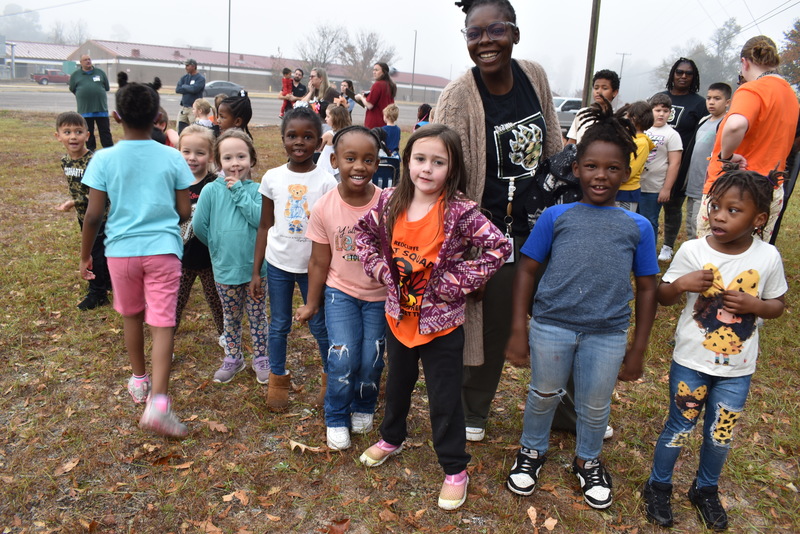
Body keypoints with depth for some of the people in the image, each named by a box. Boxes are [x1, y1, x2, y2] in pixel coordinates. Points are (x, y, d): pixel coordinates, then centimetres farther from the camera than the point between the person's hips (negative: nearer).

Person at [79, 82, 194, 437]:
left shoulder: (105, 159, -5)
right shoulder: (172, 158, -2)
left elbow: (93, 215, -5)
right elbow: (184, 212, 0)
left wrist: (85, 255, 9)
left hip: (121, 249, 1)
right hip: (163, 249, -1)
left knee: (132, 316, 22)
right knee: (162, 324, -1)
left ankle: (139, 381, 39)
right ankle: (157, 402, -13)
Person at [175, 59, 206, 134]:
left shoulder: (201, 78, -4)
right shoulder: (184, 77, 13)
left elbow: (194, 89, -20)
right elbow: (177, 89, 1)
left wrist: (184, 86, -3)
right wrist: (189, 89, -9)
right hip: (183, 107, 6)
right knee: (180, 130, 8)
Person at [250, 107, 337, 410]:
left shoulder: (326, 181, -8)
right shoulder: (272, 178, -2)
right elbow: (265, 226, 3)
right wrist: (256, 271, 2)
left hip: (313, 265, -2)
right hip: (278, 264, 2)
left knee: (320, 325, 9)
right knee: (279, 325, 14)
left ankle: (330, 377, 29)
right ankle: (277, 380, 31)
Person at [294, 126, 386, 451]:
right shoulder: (324, 208, -13)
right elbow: (319, 262, -2)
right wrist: (311, 304, 6)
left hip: (379, 294, 0)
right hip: (340, 292, 0)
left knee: (371, 360, 3)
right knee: (343, 359, -8)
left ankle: (364, 408, 35)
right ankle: (336, 419, 18)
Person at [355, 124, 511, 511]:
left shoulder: (460, 212, -20)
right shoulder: (390, 202, -5)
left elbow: (499, 247, -22)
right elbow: (364, 231, 10)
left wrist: (458, 283, -22)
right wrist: (378, 267, -4)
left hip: (441, 323, -4)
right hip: (399, 316, 5)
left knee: (445, 399, 8)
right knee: (397, 384, 26)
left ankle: (455, 470, 28)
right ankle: (391, 438, 51)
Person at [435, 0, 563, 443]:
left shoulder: (534, 75, 0)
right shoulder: (460, 96, -16)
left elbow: (553, 150, 12)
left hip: (543, 226, 6)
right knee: (491, 330, 8)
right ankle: (473, 414, 36)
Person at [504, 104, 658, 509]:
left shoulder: (638, 227, 0)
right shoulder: (556, 217, -3)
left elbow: (646, 288, 5)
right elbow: (527, 269, -2)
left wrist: (638, 350, 5)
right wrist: (519, 330, -6)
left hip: (607, 334, 1)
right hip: (551, 326, -1)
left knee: (595, 406, 18)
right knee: (543, 395, 18)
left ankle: (588, 462, 46)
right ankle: (531, 451, 44)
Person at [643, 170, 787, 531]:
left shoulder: (768, 257, -10)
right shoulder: (693, 251, -15)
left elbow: (777, 304, 3)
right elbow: (663, 298, -4)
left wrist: (755, 305, -19)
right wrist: (680, 284, -26)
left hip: (737, 369, 2)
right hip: (691, 362, -2)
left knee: (721, 434, 17)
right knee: (679, 428, 12)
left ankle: (706, 490, 43)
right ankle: (658, 486, 34)